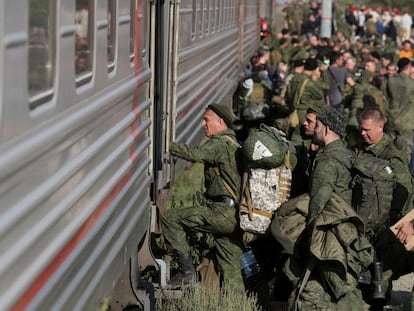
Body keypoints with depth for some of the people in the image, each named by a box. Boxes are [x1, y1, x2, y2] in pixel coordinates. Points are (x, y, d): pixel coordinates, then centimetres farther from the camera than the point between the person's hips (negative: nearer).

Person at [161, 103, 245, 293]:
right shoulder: (233, 143, 24)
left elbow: (195, 154, -25)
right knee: (230, 270, 10)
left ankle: (187, 270, -6)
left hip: (222, 213, -10)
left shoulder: (221, 143, -8)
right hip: (233, 216, 10)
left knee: (170, 218, -7)